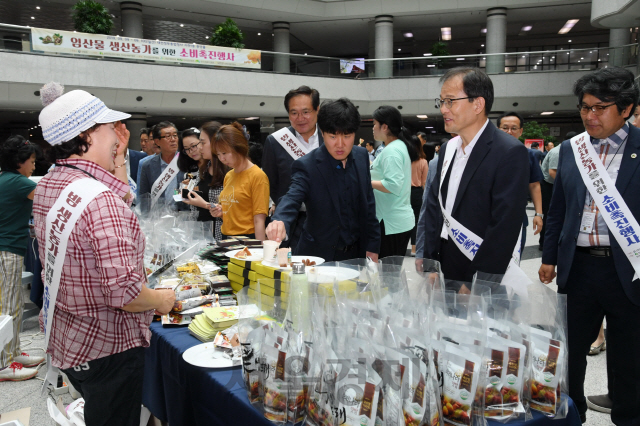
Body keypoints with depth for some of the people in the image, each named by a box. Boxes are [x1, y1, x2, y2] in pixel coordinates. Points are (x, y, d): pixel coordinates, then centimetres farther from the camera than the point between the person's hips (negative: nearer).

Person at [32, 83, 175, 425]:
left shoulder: (46, 187, 0)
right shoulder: (100, 201, -30)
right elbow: (125, 293, -32)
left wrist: (118, 159, 4)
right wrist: (162, 300, -13)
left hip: (66, 341, 9)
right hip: (107, 350, -9)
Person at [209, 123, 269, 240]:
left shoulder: (257, 176, -9)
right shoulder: (228, 176, 13)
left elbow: (259, 220, -13)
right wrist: (221, 212, 4)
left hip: (247, 238, -7)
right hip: (226, 237, 7)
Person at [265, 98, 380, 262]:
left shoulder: (361, 156, 1)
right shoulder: (306, 166, -15)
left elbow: (368, 204, 8)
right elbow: (292, 198, -30)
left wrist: (372, 247, 7)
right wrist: (280, 221, -53)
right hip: (319, 258, -4)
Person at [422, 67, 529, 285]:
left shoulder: (509, 152, -15)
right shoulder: (448, 149, 7)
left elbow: (505, 227, -20)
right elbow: (433, 207, 8)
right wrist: (430, 264, 1)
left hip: (479, 278, -6)